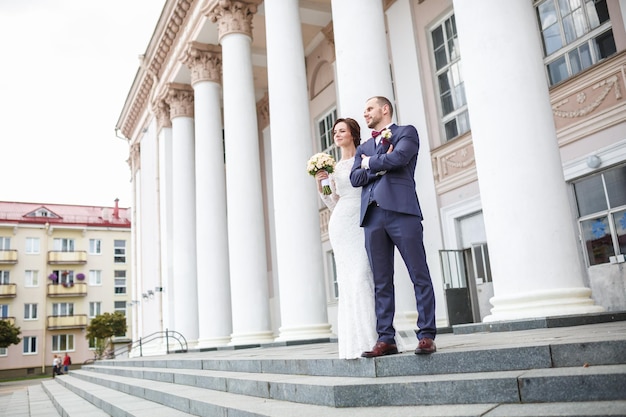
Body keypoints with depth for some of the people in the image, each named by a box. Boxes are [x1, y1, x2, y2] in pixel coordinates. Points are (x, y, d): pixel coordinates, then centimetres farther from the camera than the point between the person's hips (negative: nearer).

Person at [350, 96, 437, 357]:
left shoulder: (406, 132, 13)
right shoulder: (363, 148, 27)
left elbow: (399, 157, -8)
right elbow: (355, 178, 10)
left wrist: (371, 163, 5)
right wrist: (382, 164, -2)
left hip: (401, 211, -5)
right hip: (372, 216, 5)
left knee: (419, 275, -5)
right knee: (381, 282, 3)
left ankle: (426, 335, -1)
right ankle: (386, 339, 6)